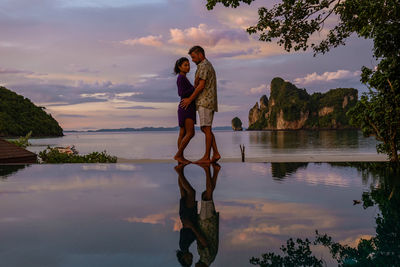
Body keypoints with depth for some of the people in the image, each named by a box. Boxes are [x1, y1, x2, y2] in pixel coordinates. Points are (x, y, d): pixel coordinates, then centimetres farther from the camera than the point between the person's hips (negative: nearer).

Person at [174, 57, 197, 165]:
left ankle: (180, 157, 5)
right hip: (186, 107, -10)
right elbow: (181, 94, -22)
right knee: (190, 133, -13)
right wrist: (195, 88, -19)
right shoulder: (181, 77, -12)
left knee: (183, 133, 6)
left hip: (187, 108, 10)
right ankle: (178, 155, -11)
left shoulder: (183, 78, 18)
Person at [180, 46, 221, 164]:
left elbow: (201, 86, -16)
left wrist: (190, 99, -12)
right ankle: (215, 154, 5)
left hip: (205, 101, -10)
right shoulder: (208, 66, 24)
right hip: (209, 102, 10)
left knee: (206, 129, -10)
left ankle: (206, 157, -9)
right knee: (206, 129, 9)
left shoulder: (204, 66, -8)